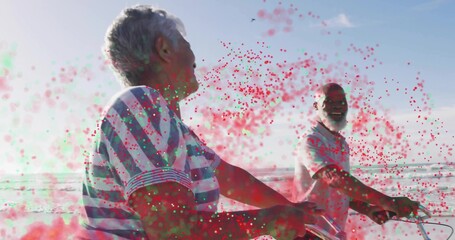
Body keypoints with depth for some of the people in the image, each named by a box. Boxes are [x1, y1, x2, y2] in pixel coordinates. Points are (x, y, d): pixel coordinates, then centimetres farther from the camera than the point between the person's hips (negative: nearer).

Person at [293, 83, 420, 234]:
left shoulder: (342, 145, 13)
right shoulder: (310, 142, -15)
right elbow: (334, 178, -31)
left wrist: (368, 209, -1)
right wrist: (387, 202, -38)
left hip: (335, 232, 8)